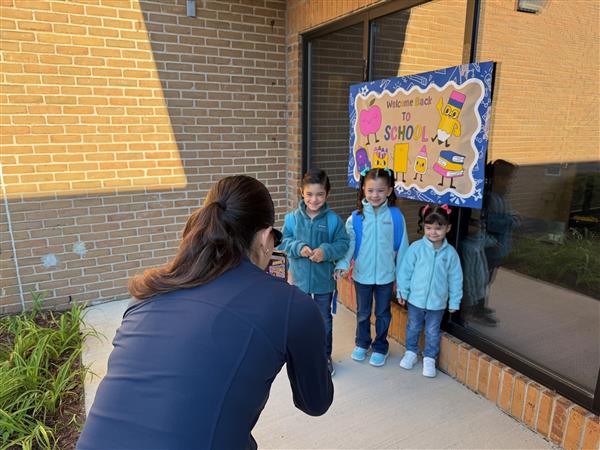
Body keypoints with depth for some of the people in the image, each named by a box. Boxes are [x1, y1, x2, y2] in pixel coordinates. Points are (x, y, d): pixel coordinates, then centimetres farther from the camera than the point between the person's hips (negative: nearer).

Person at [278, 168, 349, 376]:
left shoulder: (333, 219, -11)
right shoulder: (293, 218, -8)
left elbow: (342, 244, -8)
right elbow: (284, 241, -3)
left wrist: (326, 251, -25)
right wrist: (298, 248, -21)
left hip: (324, 279, -1)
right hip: (300, 277, 1)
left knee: (324, 319, 17)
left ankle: (325, 356, 37)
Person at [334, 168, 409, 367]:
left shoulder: (396, 216, -9)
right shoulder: (356, 218, -9)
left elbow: (401, 247, -3)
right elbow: (348, 244, -10)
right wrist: (342, 265, -24)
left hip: (386, 275, 0)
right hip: (362, 274, 1)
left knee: (383, 314, 16)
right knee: (363, 313, 18)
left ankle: (380, 347, 35)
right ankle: (362, 344, 39)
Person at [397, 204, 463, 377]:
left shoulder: (450, 253, -8)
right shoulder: (416, 247, -13)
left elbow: (455, 278, -1)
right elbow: (405, 270, -6)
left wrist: (454, 301, 3)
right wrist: (403, 291, -4)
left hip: (437, 302, 0)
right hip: (415, 298, 0)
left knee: (432, 332, 14)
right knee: (413, 327, 18)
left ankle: (429, 358, 33)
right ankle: (411, 352, 39)